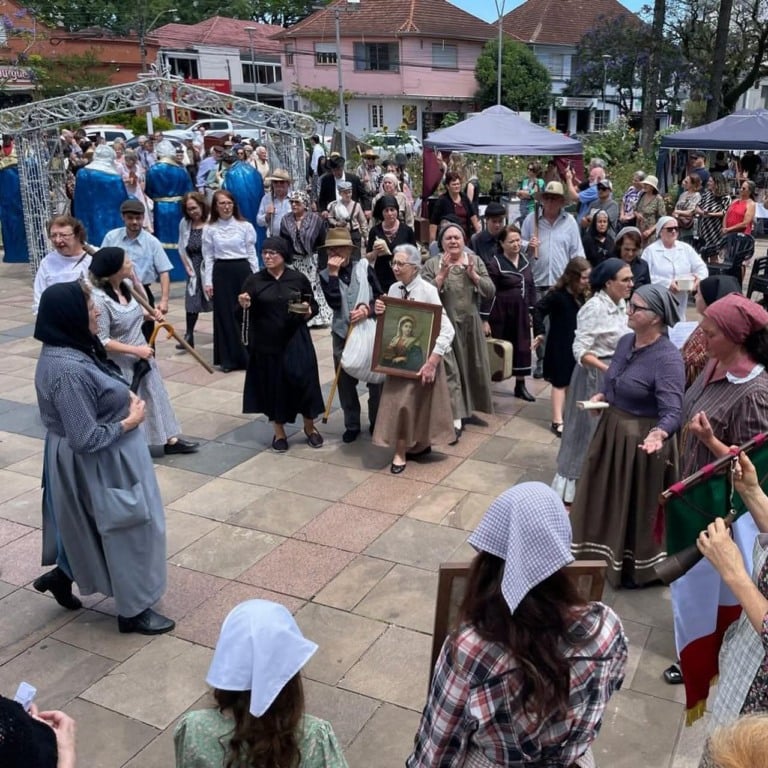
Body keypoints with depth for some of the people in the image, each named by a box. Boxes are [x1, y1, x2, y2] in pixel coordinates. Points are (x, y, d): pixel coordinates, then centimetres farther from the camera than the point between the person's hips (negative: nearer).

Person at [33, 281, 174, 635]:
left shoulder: (68, 351, -1)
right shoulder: (69, 371, -32)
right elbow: (85, 439, -29)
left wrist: (126, 400, 0)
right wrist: (129, 421, -17)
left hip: (100, 463, 10)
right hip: (100, 466, -10)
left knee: (92, 528, 28)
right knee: (126, 532, 8)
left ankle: (62, 575, 47)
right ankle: (133, 611, 27)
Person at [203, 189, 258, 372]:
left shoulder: (245, 226, 1)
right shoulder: (209, 229, 2)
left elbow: (252, 254, 3)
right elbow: (208, 257, 4)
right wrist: (208, 281, -1)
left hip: (242, 270, 0)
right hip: (221, 272, 1)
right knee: (224, 315, 3)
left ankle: (247, 356, 13)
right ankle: (227, 358, 11)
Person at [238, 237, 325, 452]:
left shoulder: (299, 278, 0)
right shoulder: (254, 281, 1)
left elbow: (314, 305, 9)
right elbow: (245, 315, 2)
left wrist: (308, 311, -13)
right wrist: (244, 306, -20)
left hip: (296, 341, 0)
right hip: (266, 342, 1)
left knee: (303, 380, -2)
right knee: (273, 384, 5)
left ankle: (309, 428, 21)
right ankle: (279, 432, 22)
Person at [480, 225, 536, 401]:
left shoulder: (525, 260, 7)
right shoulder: (495, 264, -13)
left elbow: (530, 286, 15)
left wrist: (531, 310, 13)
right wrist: (484, 319, -16)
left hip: (521, 312, 6)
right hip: (501, 313, -6)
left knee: (522, 348, 8)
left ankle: (520, 385, 20)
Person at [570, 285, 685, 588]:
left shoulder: (668, 358, -25)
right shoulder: (625, 341, -1)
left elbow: (672, 411, -31)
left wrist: (659, 433, -50)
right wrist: (600, 396, -3)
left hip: (641, 441, -8)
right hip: (611, 430, 8)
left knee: (636, 504, 10)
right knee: (607, 496, 23)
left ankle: (637, 566, 32)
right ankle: (605, 553, 45)